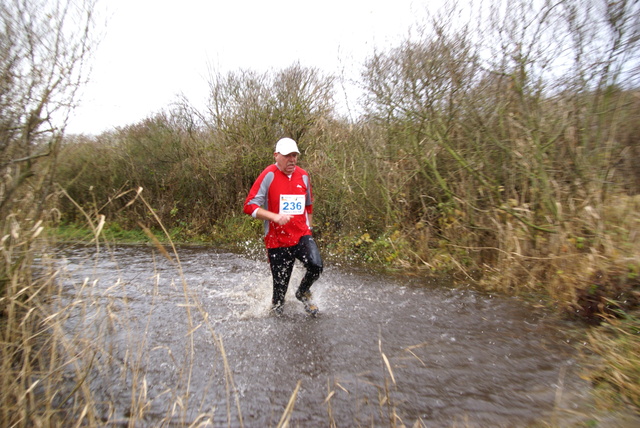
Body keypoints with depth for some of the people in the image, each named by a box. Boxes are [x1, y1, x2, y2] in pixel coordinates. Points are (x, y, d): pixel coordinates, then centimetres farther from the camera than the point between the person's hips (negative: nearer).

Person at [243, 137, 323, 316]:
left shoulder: (303, 176, 6)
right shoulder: (269, 175, -9)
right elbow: (249, 206, -13)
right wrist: (275, 217, -25)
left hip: (301, 236, 3)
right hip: (277, 240, -3)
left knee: (316, 266, -22)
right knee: (280, 287, 4)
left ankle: (303, 293, 11)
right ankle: (276, 308, 37)